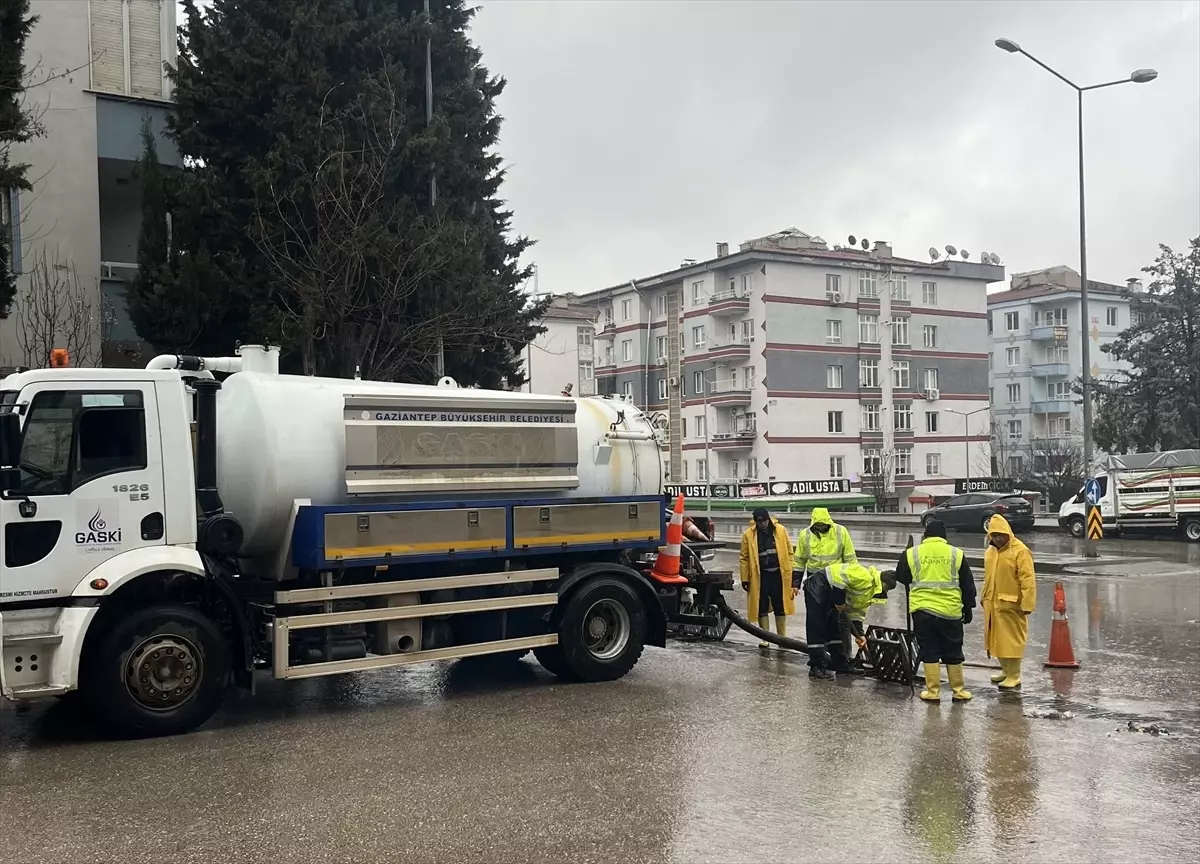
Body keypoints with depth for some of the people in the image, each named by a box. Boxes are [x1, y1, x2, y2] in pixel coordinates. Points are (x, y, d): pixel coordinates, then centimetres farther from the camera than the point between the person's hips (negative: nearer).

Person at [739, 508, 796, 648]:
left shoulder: (781, 531, -2)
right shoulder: (748, 535, -5)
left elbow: (789, 553, 2)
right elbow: (745, 558, -2)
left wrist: (792, 575, -1)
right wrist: (745, 579, -4)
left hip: (778, 574, 1)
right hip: (760, 576, -1)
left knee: (780, 608, 9)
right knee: (762, 609, 5)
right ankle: (765, 639, 14)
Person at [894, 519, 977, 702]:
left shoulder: (911, 554, 0)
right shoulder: (956, 554, 2)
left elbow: (901, 578, 15)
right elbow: (968, 586, 8)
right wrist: (968, 609, 18)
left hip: (922, 610, -1)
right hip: (951, 612, 1)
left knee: (929, 652, 8)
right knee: (953, 653, 13)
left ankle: (933, 691, 8)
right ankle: (958, 691, 20)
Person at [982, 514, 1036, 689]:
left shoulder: (1020, 551, -13)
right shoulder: (990, 552, 12)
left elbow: (1027, 579, -17)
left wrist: (1027, 604, -20)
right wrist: (985, 598, 19)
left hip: (1011, 604, -8)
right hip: (992, 604, 8)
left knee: (1012, 640, -2)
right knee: (997, 639, 15)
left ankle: (1014, 676, 6)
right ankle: (1006, 671, 28)